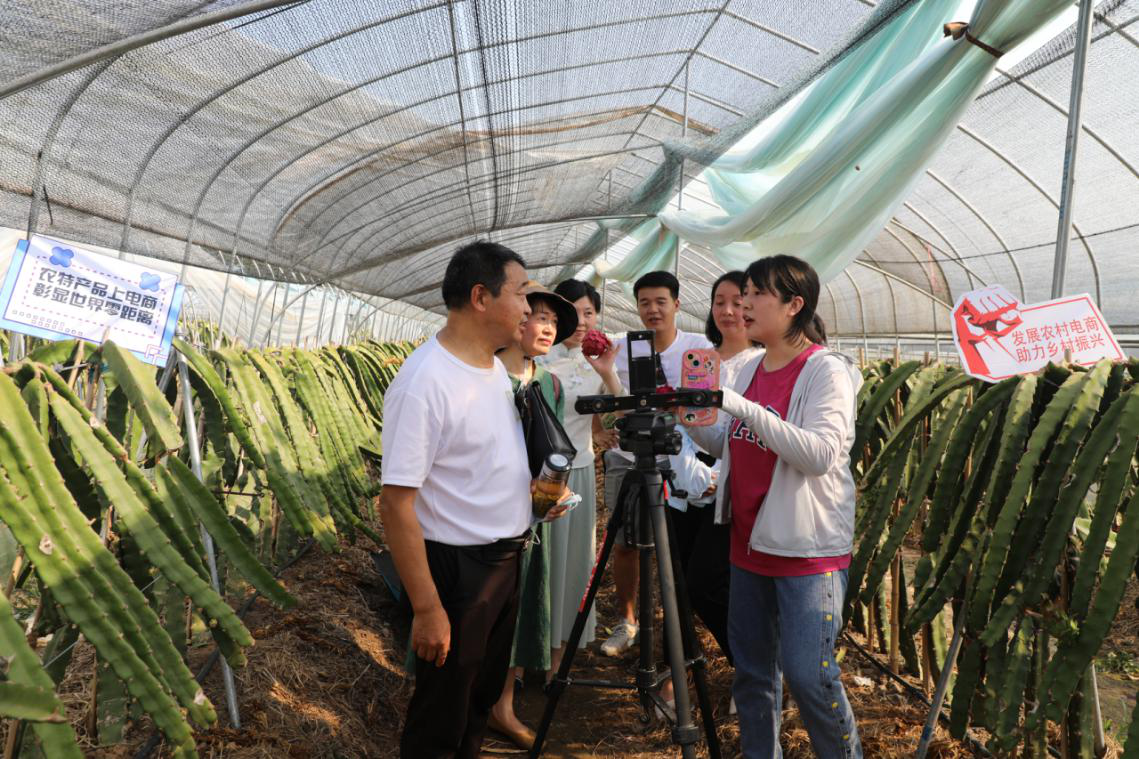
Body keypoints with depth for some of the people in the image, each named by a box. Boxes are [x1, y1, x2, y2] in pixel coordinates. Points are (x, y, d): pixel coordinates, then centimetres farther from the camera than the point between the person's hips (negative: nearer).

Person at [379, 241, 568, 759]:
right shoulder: (423, 383, -24)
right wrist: (427, 608, -21)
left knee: (483, 695, 26)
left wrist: (531, 483, 1)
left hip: (507, 559, 8)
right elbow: (396, 503, -23)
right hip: (456, 569, -8)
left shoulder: (495, 365, 3)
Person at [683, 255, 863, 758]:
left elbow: (821, 455, -24)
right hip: (749, 543, 7)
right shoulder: (750, 369, 9)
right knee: (752, 670, 16)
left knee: (807, 675, -2)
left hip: (807, 549, -7)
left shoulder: (827, 370, -11)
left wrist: (744, 408, -30)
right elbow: (726, 447, 16)